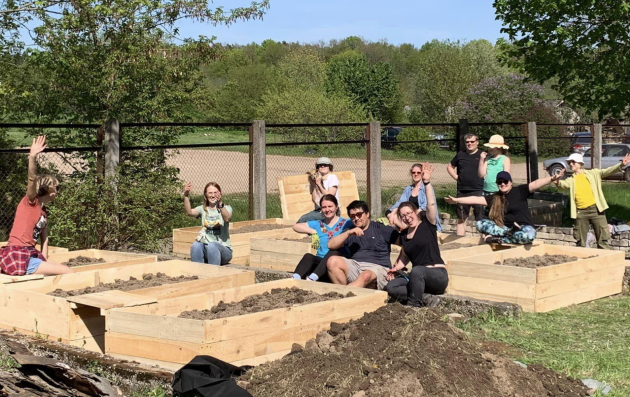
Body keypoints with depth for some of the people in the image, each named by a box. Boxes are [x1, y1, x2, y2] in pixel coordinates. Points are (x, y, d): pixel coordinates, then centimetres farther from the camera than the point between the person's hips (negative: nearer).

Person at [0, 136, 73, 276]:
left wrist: (44, 263, 5)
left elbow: (44, 238, 16)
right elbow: (32, 179, -22)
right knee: (69, 273, -12)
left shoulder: (44, 211, 18)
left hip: (28, 255, 9)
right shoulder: (30, 202, -4)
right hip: (17, 256, -9)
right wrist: (32, 157, -39)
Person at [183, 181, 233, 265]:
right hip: (206, 249, 2)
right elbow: (189, 212, -13)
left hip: (223, 249, -2)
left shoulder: (226, 208, 2)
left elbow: (227, 218, -23)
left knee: (212, 245, -35)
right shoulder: (203, 209, 9)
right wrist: (186, 196, -29)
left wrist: (220, 203, -40)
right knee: (196, 245, -30)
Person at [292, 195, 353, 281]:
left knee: (334, 251, -36)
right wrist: (314, 231, 7)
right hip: (320, 261, 3)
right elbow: (296, 226, 18)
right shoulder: (319, 224, 23)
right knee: (308, 256, -29)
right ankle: (294, 279, -55)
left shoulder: (345, 223, 13)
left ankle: (312, 278, -53)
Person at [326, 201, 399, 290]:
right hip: (355, 265, 4)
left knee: (366, 276, -39)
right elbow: (331, 245, 10)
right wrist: (348, 233, -4)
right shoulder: (350, 233, 24)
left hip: (377, 267, -4)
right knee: (333, 261, -23)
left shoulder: (380, 229, 12)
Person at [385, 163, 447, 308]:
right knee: (391, 287, -17)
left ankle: (413, 305, -26)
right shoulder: (403, 235, 13)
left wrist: (427, 183, -27)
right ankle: (426, 298, -20)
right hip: (418, 278, 7)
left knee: (417, 270, -38)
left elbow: (431, 204, -20)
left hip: (438, 275, -6)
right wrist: (396, 268, 7)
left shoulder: (427, 224, -3)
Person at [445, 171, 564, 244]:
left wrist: (552, 179, -32)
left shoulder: (519, 191, -3)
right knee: (480, 224, -12)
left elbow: (535, 184, -17)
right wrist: (456, 200, -2)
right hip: (505, 228, 4)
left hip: (524, 227, -4)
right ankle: (510, 234, -23)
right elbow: (476, 199, 5)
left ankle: (498, 239, -22)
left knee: (529, 235, -40)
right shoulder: (495, 198, 8)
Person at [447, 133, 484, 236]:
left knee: (481, 218, -4)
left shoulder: (482, 155, 2)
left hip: (478, 191, -4)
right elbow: (450, 167, 23)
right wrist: (455, 176, 10)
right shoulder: (460, 155, 13)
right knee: (461, 218, 9)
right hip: (462, 192, 4)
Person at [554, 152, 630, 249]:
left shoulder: (593, 174, 8)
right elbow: (564, 184, -9)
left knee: (602, 239, -2)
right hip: (581, 212, 2)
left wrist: (621, 165, -20)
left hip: (595, 209, -2)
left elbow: (607, 171, -4)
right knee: (581, 241, 9)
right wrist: (558, 182, -33)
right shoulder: (571, 180, 11)